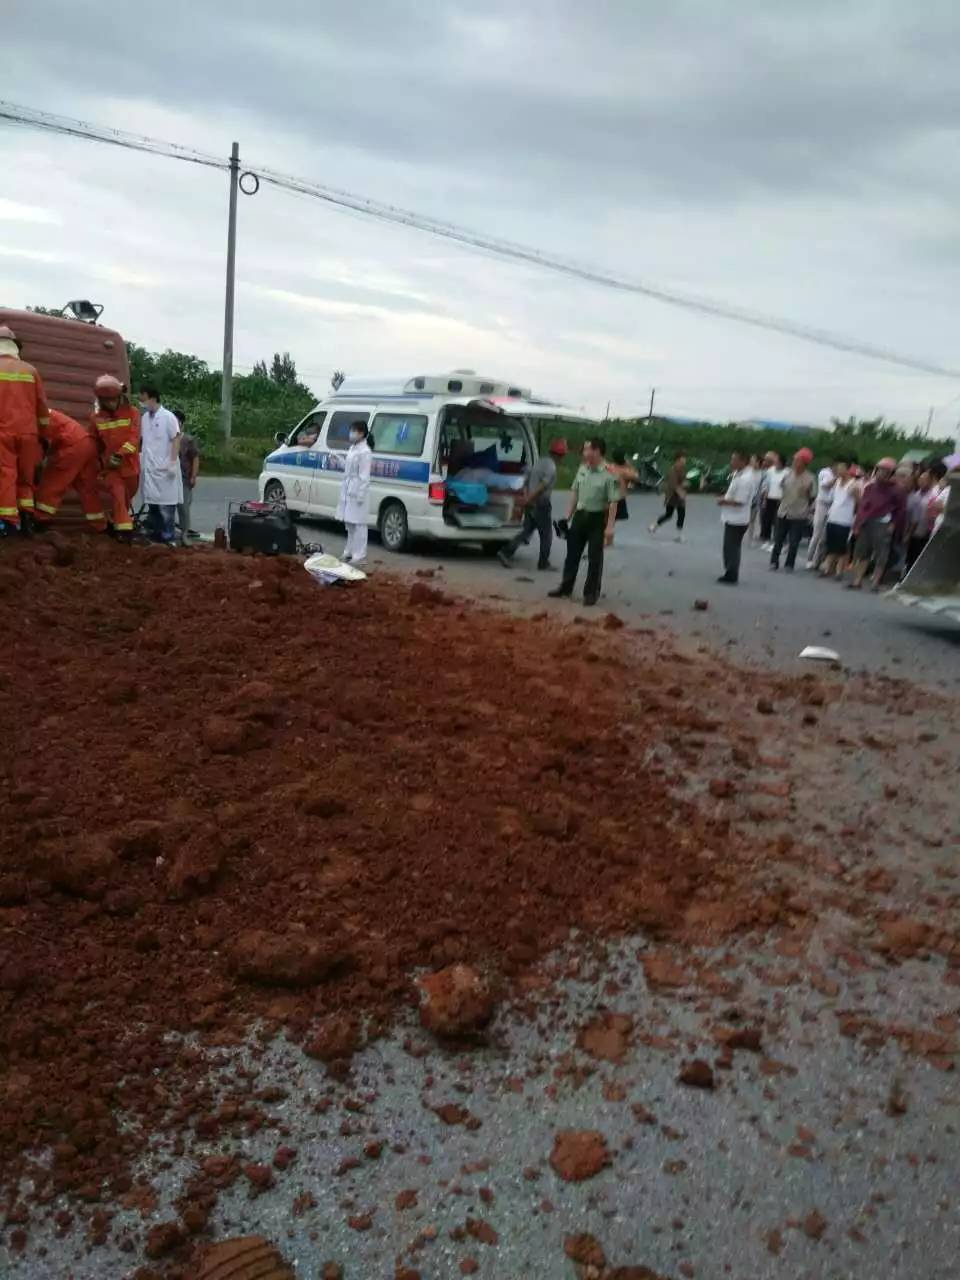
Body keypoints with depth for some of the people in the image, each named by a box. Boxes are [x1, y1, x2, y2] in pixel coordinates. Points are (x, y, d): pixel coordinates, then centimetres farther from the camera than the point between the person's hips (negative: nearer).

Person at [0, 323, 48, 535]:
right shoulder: (30, 370, 8)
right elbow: (42, 405, 11)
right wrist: (44, 433, 20)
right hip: (28, 432, 3)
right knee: (26, 477, 13)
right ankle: (27, 518, 11)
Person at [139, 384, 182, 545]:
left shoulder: (168, 417, -6)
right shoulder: (144, 417, 11)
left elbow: (176, 440, -9)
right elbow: (139, 438, 19)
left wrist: (173, 462, -15)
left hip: (164, 468, -6)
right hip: (149, 467, 6)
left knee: (166, 505, -5)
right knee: (151, 503, 10)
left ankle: (168, 537, -1)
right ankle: (153, 536, 17)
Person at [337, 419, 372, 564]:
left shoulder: (365, 452, -15)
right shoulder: (353, 448, 12)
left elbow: (364, 476, -18)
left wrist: (360, 495, -21)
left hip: (357, 491, -10)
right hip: (348, 490, 10)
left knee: (358, 524, -7)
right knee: (350, 523, 17)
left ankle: (359, 555, -4)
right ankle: (349, 551, 27)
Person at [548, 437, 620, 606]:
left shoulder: (610, 474, -16)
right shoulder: (582, 468, 4)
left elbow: (613, 502, -17)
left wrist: (610, 527, -21)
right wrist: (568, 516, 11)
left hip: (597, 518, -6)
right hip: (580, 515, 6)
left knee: (595, 557, 3)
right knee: (572, 553, 13)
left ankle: (591, 592, 13)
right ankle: (566, 587, 25)